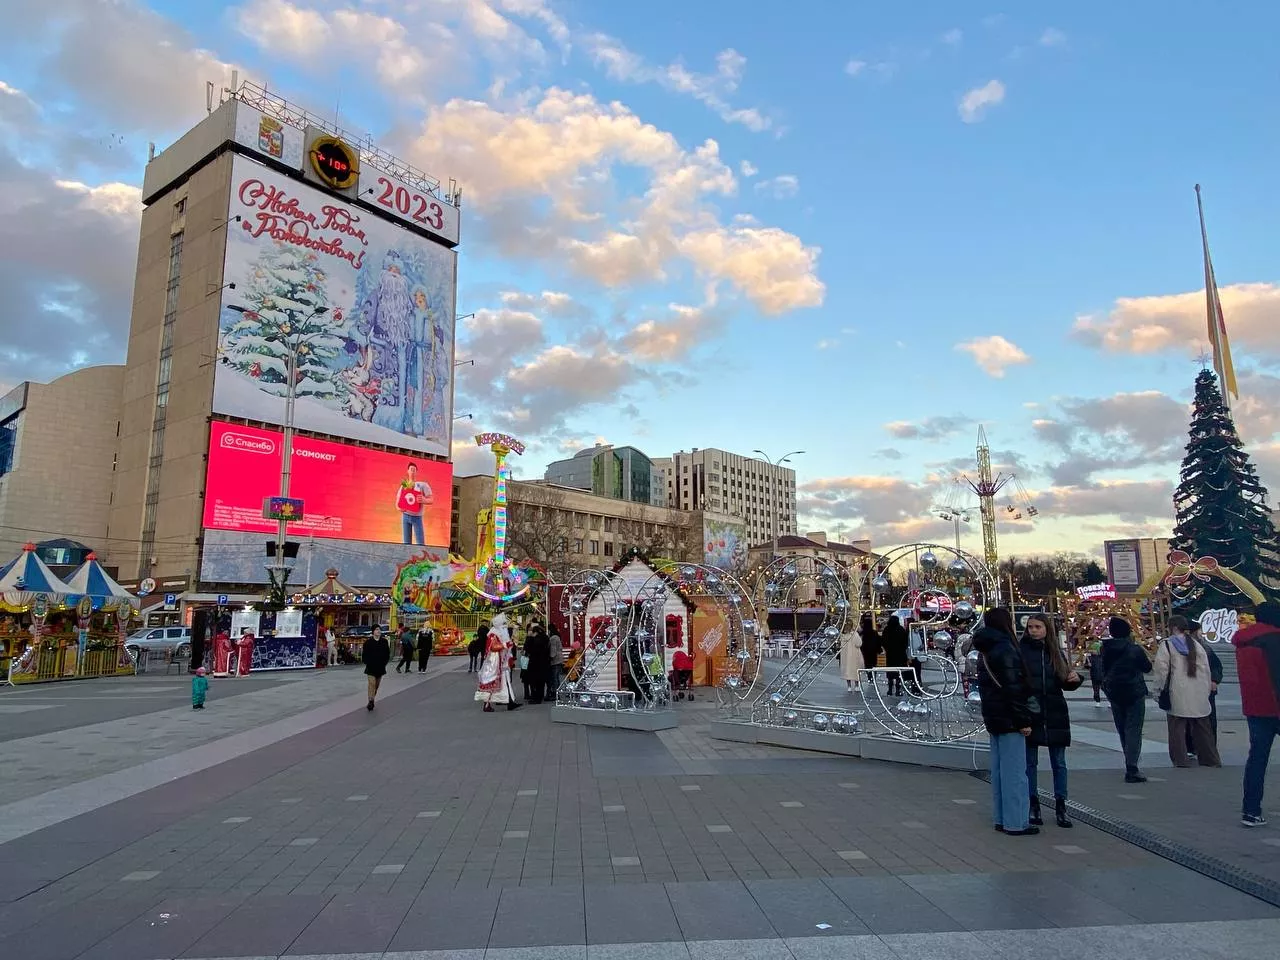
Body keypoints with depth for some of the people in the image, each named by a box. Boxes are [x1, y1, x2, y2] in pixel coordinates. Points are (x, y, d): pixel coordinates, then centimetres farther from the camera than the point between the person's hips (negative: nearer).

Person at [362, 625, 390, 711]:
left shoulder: (384, 642, 3)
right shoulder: (368, 642, -4)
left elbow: (387, 653, 9)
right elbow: (364, 653, -1)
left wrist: (385, 662, 2)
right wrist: (366, 662, -6)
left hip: (380, 667, 3)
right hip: (371, 667, -3)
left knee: (377, 684, 12)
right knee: (372, 683, -13)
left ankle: (373, 698, 26)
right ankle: (370, 701, -14)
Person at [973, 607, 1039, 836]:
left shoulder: (985, 651, 13)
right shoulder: (1004, 649, -17)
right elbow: (1013, 688, -20)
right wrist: (1024, 720, -16)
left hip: (994, 717, 9)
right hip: (1009, 719, -9)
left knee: (999, 770, 13)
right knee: (1015, 771, -3)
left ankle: (1001, 819, 19)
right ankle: (1016, 823, 2)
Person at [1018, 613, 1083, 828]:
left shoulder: (1056, 652, 7)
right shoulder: (1021, 650, -5)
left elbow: (1065, 682, 14)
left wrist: (1075, 679, -6)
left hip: (1055, 714, 3)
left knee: (1059, 762, 8)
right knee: (1030, 762, 6)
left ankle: (1061, 807, 17)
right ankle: (1033, 806, 17)